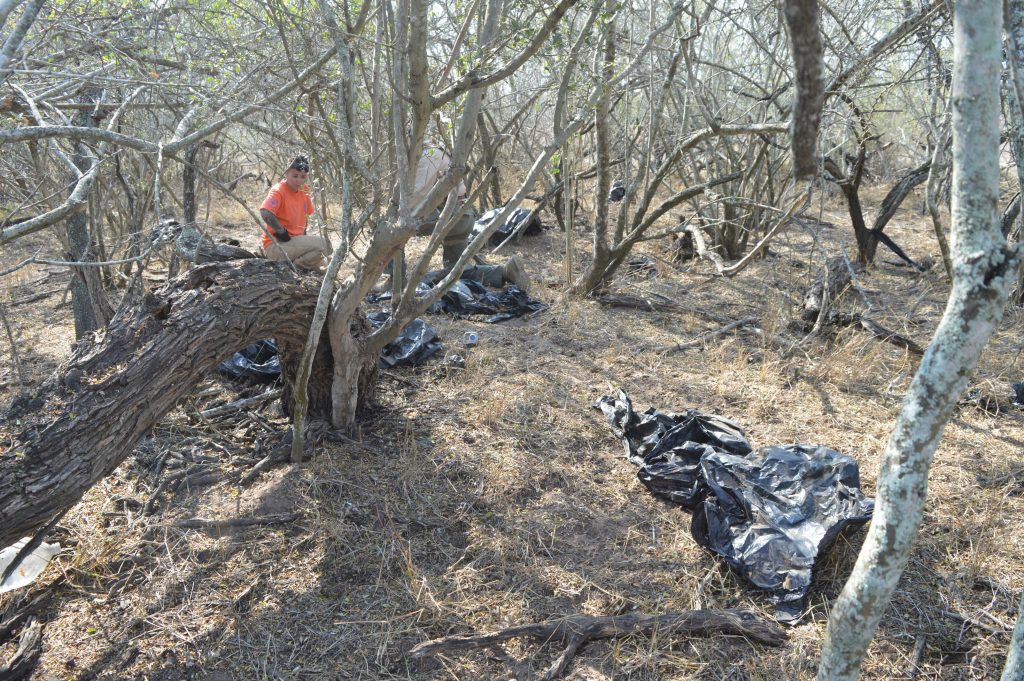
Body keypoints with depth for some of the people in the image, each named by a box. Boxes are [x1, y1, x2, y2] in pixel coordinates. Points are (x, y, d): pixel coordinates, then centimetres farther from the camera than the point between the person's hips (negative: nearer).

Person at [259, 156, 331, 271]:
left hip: (295, 239, 9)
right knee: (323, 244, -24)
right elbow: (265, 213, -33)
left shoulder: (303, 190, 6)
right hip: (275, 245, -9)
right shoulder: (278, 190, -16)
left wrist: (303, 234, 11)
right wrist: (282, 232, -23)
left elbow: (305, 213, 23)